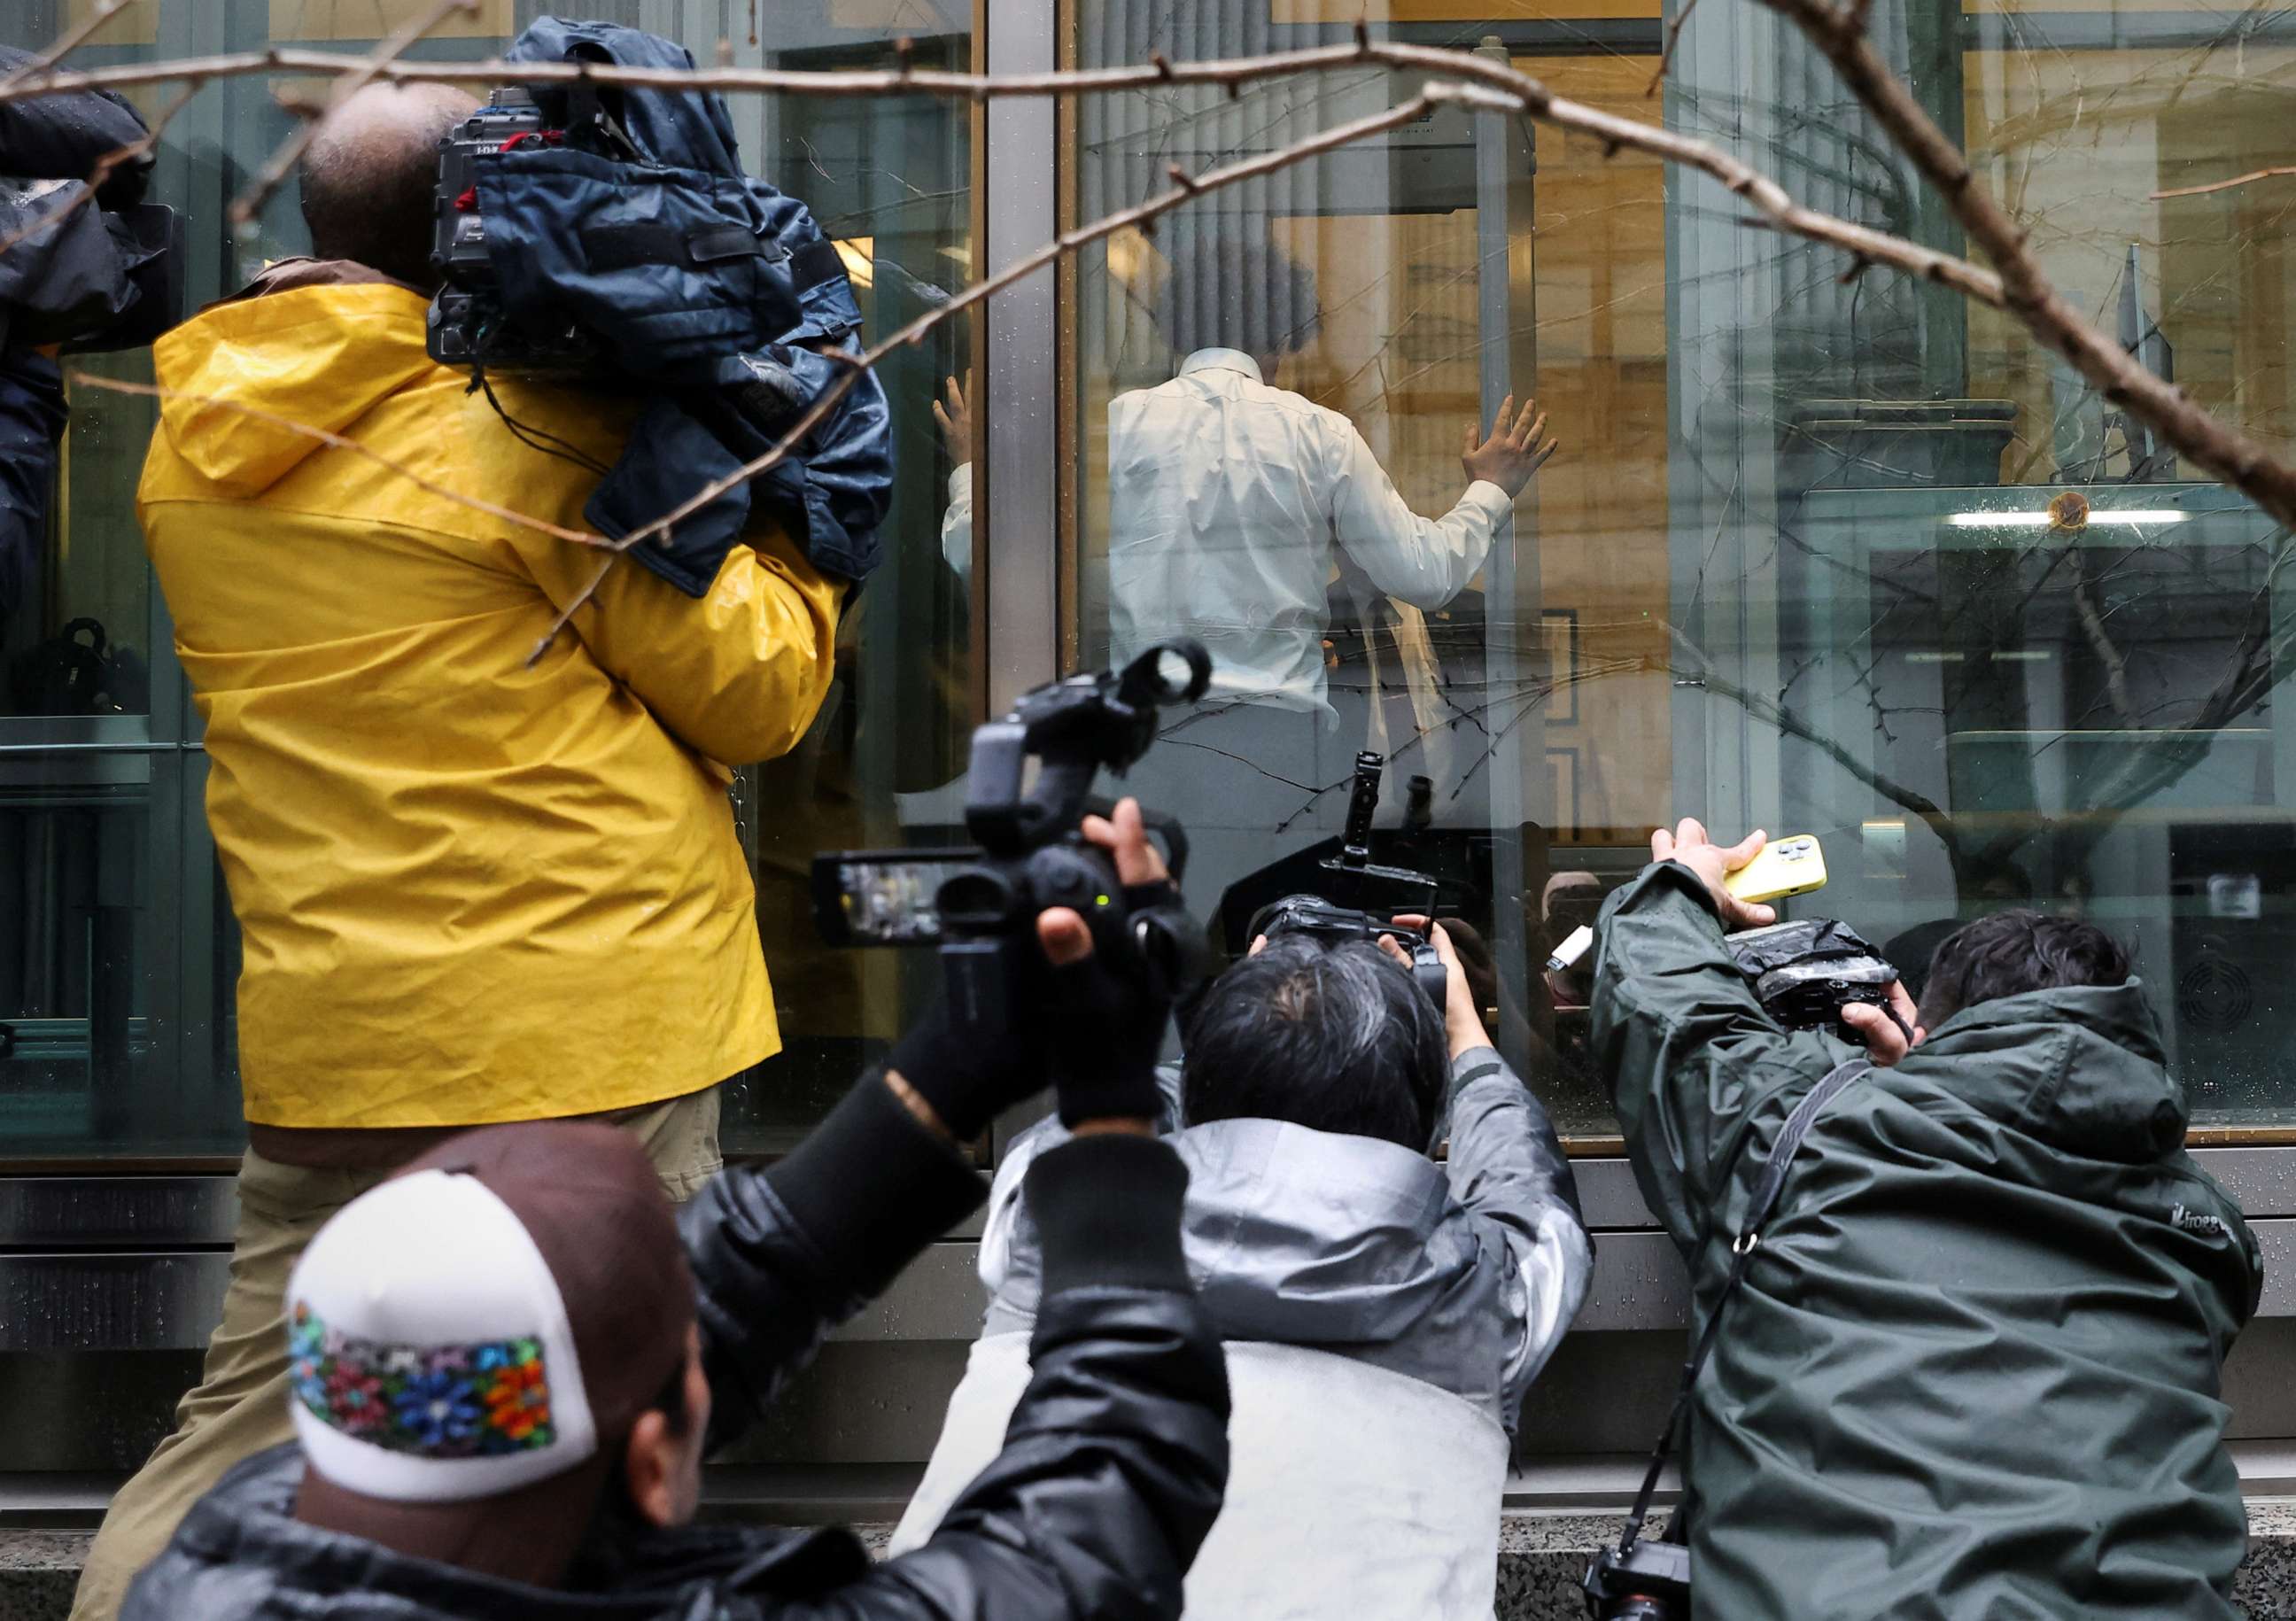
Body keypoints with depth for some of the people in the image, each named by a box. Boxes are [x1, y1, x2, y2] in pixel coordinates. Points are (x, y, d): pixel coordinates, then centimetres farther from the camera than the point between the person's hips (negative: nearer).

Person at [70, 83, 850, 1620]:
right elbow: (756, 687, -8)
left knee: (251, 1416, 15)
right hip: (594, 1023, -5)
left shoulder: (194, 443, 9)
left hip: (326, 1023, 6)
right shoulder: (530, 421, -11)